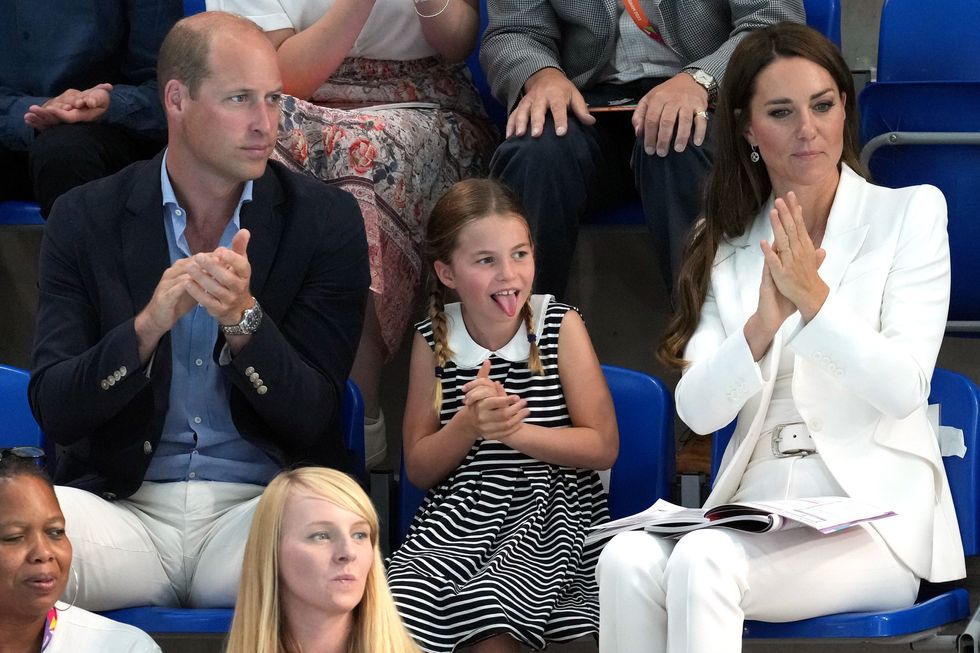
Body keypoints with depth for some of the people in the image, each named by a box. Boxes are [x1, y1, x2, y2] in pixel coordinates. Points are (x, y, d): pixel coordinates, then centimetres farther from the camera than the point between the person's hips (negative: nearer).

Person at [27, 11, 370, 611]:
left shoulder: (326, 220, 2)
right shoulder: (86, 219, 4)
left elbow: (311, 420, -3)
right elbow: (54, 411, -4)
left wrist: (243, 319, -22)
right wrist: (148, 325, -22)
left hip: (263, 508, 0)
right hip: (124, 509, 0)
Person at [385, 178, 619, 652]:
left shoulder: (560, 327, -1)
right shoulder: (433, 341, 5)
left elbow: (603, 447, -3)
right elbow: (418, 469, 8)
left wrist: (513, 430, -15)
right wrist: (469, 424, -12)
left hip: (550, 509, -2)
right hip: (459, 511, 2)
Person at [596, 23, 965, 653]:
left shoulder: (911, 212, 3)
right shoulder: (729, 246, 14)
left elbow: (903, 389, -7)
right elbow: (698, 410, 1)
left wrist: (814, 297, -18)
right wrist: (762, 324, -16)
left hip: (873, 517, -4)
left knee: (703, 562, -32)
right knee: (627, 560, -28)